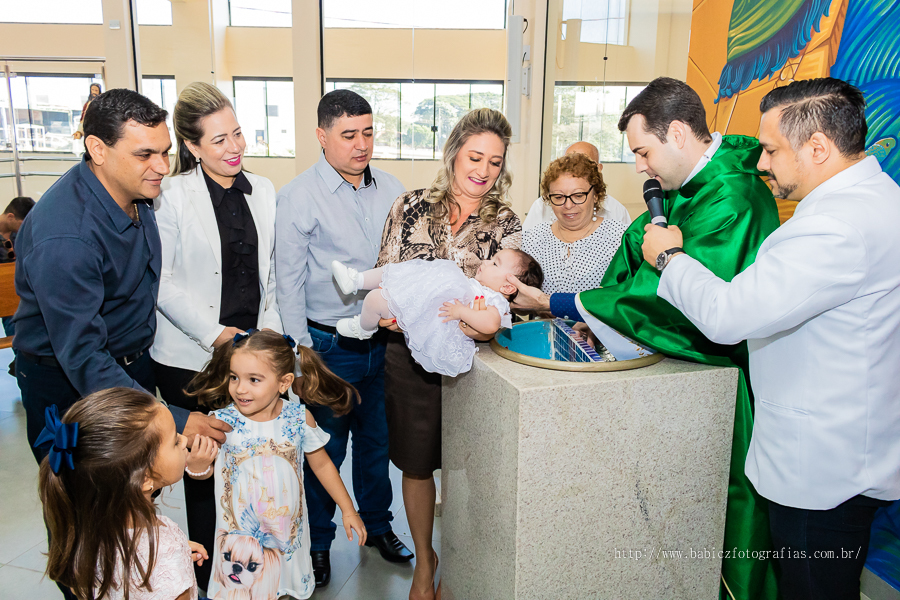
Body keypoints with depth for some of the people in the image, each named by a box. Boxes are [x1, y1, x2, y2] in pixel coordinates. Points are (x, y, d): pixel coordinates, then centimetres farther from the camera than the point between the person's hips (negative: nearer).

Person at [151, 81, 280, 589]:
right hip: (193, 357, -3)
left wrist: (271, 328, 4)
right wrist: (216, 333, -12)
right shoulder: (172, 197, -6)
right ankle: (210, 574, 25)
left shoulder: (264, 190, 9)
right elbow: (161, 281, -8)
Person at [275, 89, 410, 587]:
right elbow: (289, 281, -8)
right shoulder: (298, 196, -8)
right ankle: (317, 542, 32)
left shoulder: (391, 190, 4)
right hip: (329, 345, -4)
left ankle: (377, 523, 40)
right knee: (323, 449, 11)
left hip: (385, 340, 4)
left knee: (378, 439, 18)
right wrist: (302, 354, -10)